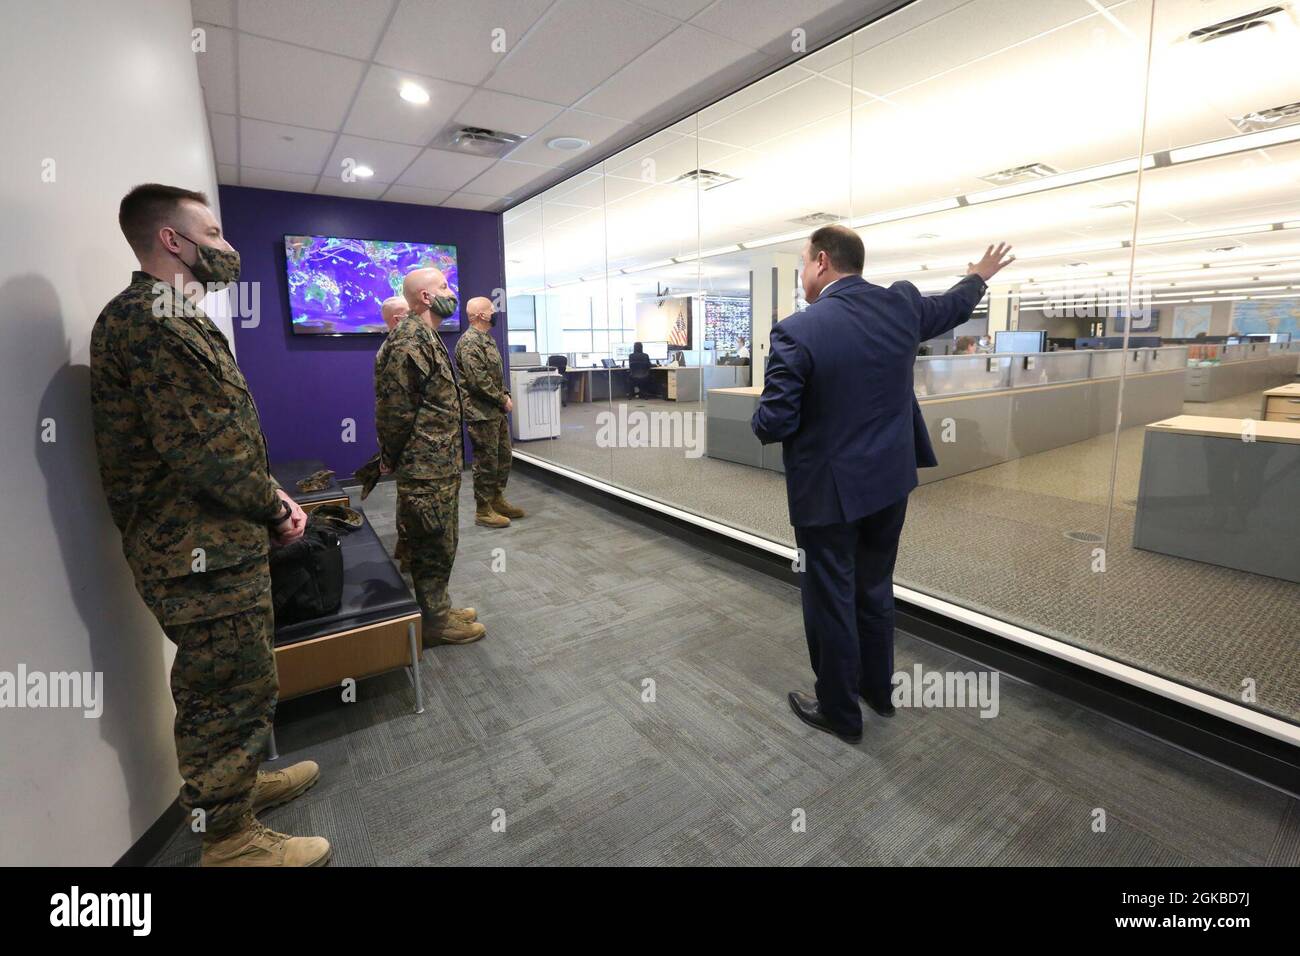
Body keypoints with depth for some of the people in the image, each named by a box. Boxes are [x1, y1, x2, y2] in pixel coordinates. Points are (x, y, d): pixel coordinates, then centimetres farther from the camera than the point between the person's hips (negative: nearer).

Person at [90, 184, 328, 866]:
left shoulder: (172, 317, 17)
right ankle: (231, 841, 22)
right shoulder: (151, 318, -17)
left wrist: (271, 494, 4)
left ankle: (241, 782, 43)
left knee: (235, 684, 24)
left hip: (220, 543, 10)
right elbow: (202, 452, -23)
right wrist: (275, 510, -10)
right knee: (230, 694, 3)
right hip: (203, 553, -10)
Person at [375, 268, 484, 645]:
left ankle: (438, 607, 32)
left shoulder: (427, 337, 15)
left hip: (441, 465, 10)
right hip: (427, 471, -10)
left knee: (437, 544, 18)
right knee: (433, 547, 2)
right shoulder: (409, 342, -18)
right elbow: (395, 411, -21)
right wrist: (400, 458, -9)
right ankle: (434, 620, 17)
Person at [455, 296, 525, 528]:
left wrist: (506, 395, 6)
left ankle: (498, 500, 27)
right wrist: (503, 400, -14)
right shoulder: (469, 341, -16)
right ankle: (483, 510, 9)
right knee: (486, 461, -3)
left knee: (503, 457, 15)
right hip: (481, 412, -10)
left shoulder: (487, 338, 15)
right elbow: (478, 380, -22)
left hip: (497, 411, 10)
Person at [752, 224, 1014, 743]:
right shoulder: (901, 303, -2)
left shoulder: (797, 331, -20)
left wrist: (761, 418, 4)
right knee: (875, 589, 22)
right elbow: (953, 307, 20)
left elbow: (773, 425, -20)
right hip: (889, 480, 6)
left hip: (829, 489, -6)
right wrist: (979, 276, 41)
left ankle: (840, 711, 27)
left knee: (831, 601, 10)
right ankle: (877, 687, 41)